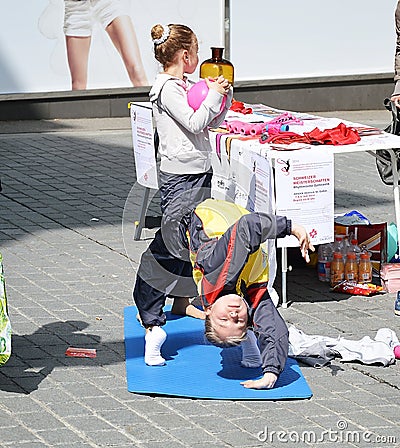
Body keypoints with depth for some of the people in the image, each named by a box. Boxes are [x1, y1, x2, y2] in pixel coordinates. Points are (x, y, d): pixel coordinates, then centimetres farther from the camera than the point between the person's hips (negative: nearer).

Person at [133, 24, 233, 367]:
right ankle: (150, 317, -12)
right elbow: (195, 123, -21)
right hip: (179, 175, -10)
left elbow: (213, 122, 22)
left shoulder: (186, 87, 15)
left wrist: (223, 96, 8)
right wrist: (214, 95, -11)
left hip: (199, 172, 10)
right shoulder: (168, 89, -14)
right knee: (168, 244, -12)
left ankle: (182, 300, 30)